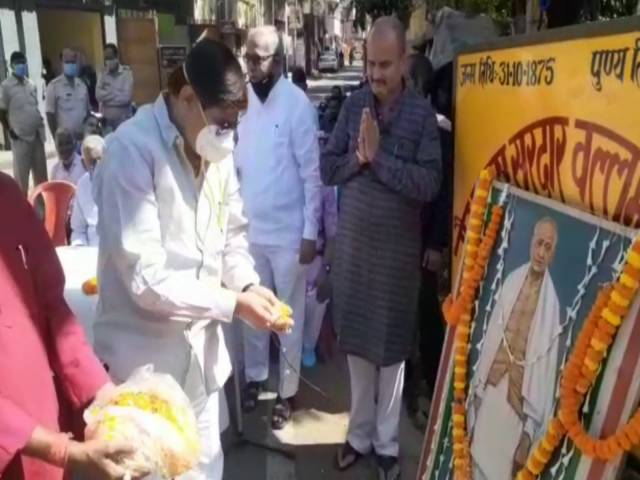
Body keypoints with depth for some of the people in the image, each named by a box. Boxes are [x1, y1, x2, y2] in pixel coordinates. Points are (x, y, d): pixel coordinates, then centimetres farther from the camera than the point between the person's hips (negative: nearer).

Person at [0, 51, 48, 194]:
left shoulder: (32, 85, 11)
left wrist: (40, 126, 8)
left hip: (37, 136, 5)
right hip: (20, 138, -5)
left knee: (41, 175, 11)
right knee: (21, 177, 1)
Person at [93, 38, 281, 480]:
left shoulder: (216, 149, 1)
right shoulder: (131, 150, -21)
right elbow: (146, 279, -24)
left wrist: (249, 284, -8)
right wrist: (233, 303, -18)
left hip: (201, 344, 6)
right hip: (145, 356, -6)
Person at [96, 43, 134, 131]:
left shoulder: (126, 72, -5)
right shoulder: (103, 73, 6)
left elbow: (126, 97, -14)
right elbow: (98, 94, -5)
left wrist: (106, 97, -5)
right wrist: (117, 94, -12)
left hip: (123, 119, -3)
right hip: (106, 120, 3)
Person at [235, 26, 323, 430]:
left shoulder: (298, 104, -12)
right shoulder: (243, 100, 4)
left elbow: (312, 172, -11)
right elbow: (236, 162, 10)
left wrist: (311, 233, -13)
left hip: (288, 232, -5)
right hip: (249, 228, 5)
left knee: (290, 316, 9)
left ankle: (288, 391, 25)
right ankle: (255, 377, 37)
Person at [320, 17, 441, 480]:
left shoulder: (422, 112, -8)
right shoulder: (353, 104, 3)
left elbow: (430, 184, -17)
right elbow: (327, 167, 2)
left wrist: (380, 157, -21)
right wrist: (357, 157, -15)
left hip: (398, 248, -3)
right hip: (352, 243, 3)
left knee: (391, 348, 9)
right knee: (356, 343, 13)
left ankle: (387, 443, 27)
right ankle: (360, 433, 32)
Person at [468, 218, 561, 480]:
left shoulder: (552, 302, -9)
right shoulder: (512, 280, 3)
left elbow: (546, 364, -8)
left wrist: (530, 428, -9)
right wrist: (477, 384, 9)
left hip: (519, 395, -4)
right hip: (492, 383, 4)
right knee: (479, 457, 13)